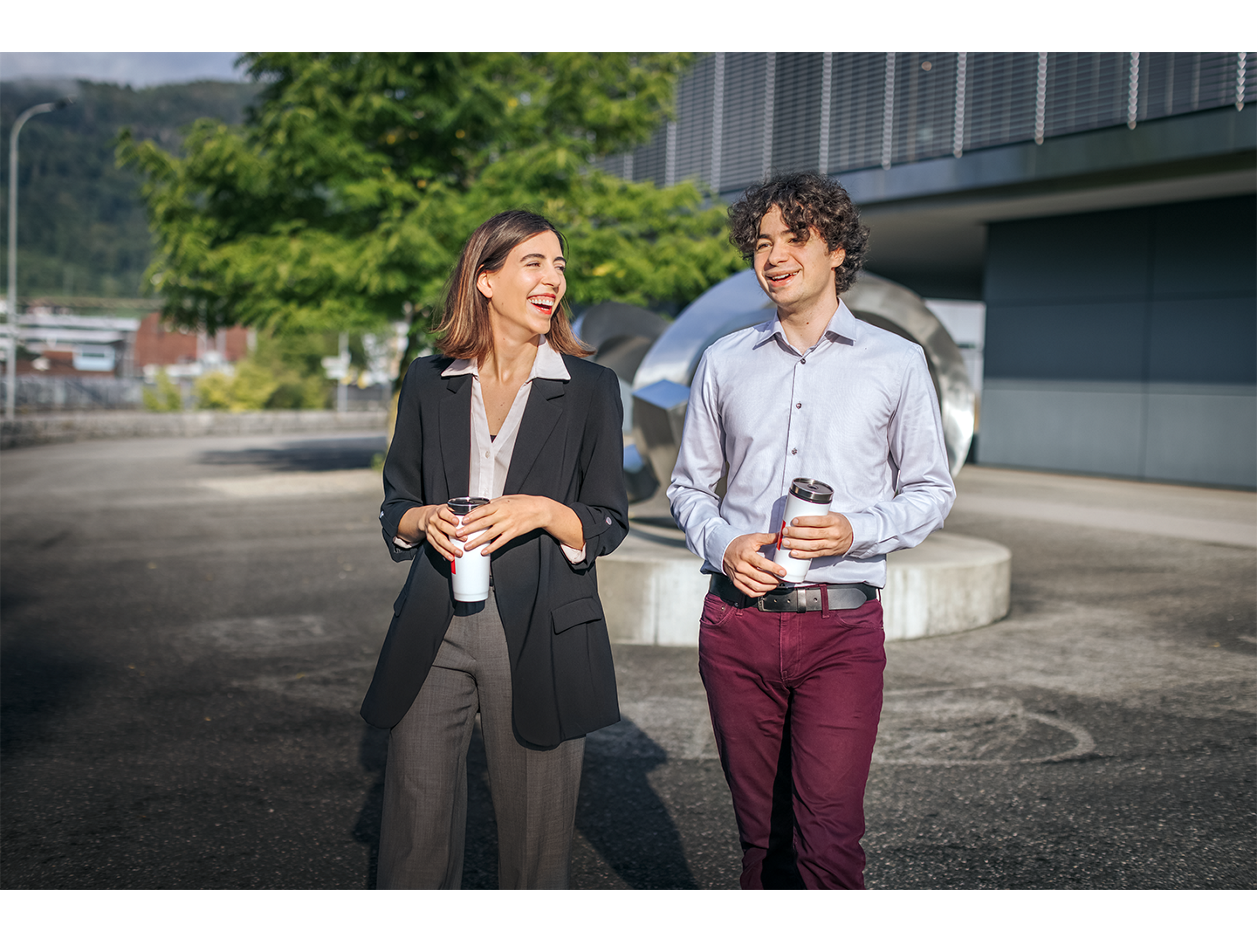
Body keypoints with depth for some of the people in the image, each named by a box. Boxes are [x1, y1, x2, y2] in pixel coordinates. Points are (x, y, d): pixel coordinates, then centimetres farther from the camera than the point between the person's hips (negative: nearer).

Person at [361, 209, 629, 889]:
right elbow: (396, 507, 16)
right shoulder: (429, 382, 9)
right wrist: (423, 520, -6)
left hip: (541, 636, -1)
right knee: (414, 833, 4)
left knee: (535, 838, 5)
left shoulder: (591, 389, 4)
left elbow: (607, 526, 5)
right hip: (434, 630, 2)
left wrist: (543, 511, -14)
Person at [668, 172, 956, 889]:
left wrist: (857, 530, -11)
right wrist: (721, 543, -4)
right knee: (762, 836, 10)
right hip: (737, 620, 3)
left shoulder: (897, 363, 6)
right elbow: (689, 485, 17)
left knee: (828, 842, -10)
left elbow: (932, 491, 9)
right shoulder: (724, 363, 12)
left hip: (842, 623, -2)